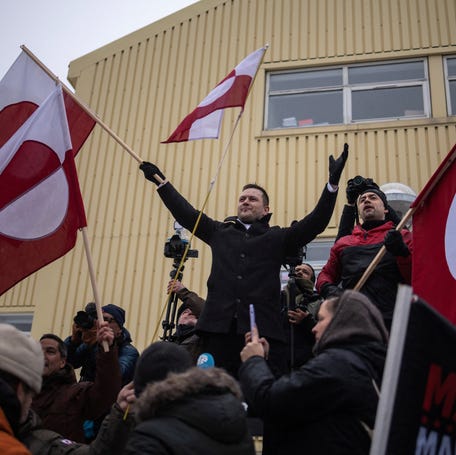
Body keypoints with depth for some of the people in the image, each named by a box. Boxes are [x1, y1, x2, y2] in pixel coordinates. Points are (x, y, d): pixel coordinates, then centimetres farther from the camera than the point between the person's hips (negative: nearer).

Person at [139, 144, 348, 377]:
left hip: (262, 327, -2)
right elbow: (186, 213, 25)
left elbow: (315, 222, 7)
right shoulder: (220, 232, 22)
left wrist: (332, 183, -2)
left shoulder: (277, 238, 16)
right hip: (219, 325, 2)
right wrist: (161, 181, 26)